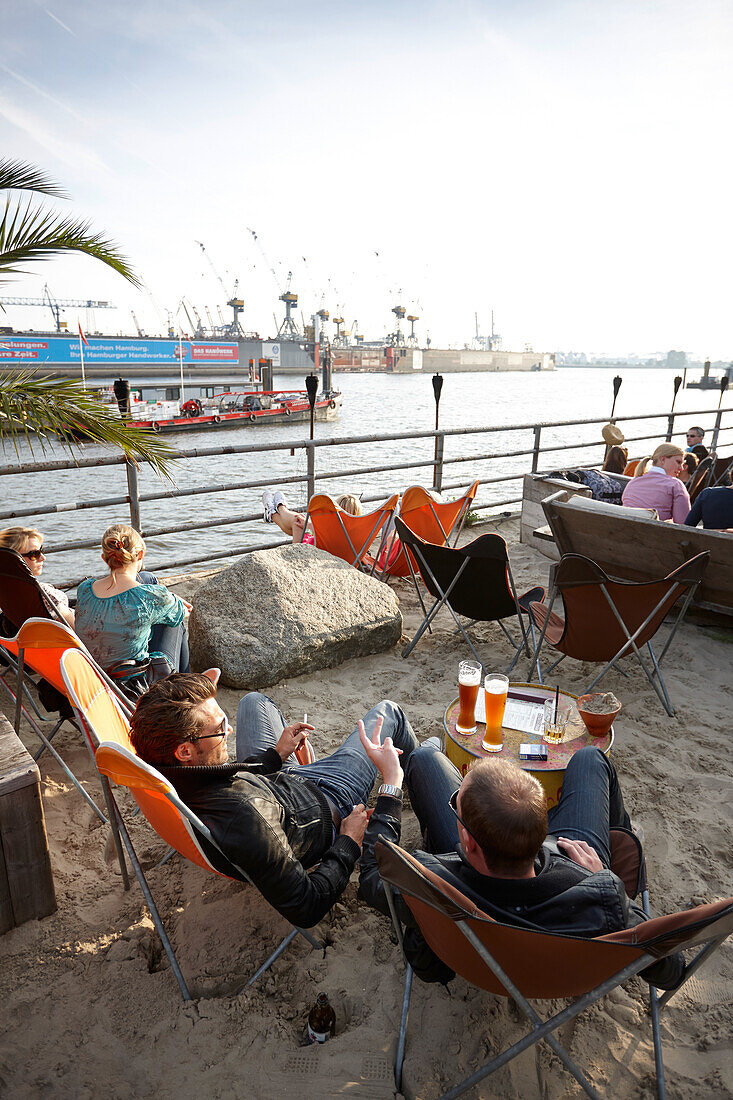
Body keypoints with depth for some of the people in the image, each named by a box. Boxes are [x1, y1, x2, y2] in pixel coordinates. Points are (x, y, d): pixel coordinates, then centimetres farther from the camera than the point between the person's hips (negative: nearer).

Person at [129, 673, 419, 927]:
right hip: (325, 807, -5)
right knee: (387, 711, 8)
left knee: (254, 700, 25)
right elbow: (306, 909, -35)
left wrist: (275, 755, 4)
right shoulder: (243, 817, -48)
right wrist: (350, 842, -21)